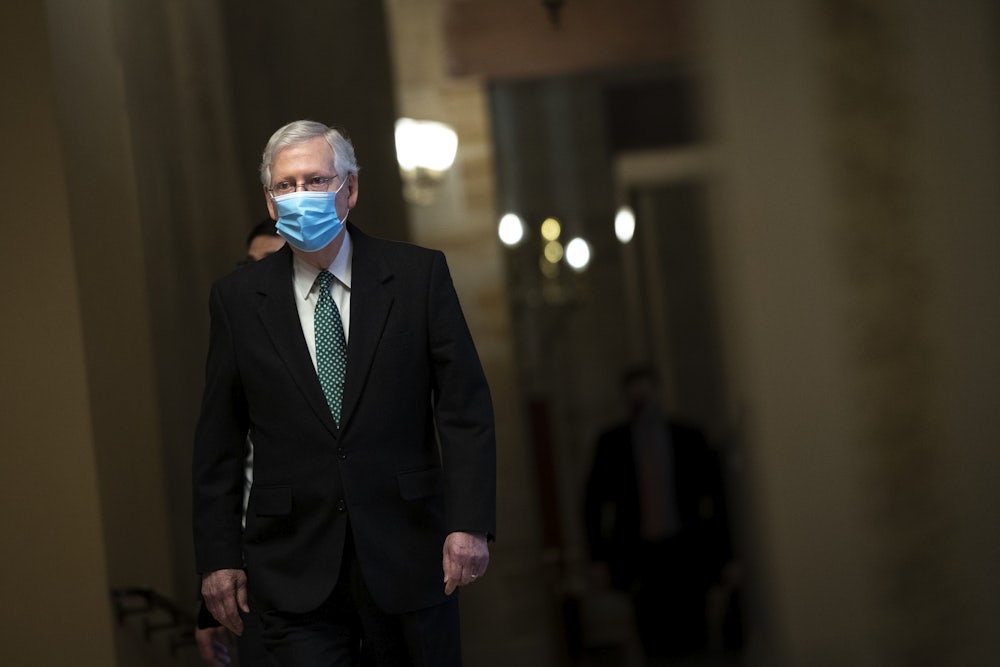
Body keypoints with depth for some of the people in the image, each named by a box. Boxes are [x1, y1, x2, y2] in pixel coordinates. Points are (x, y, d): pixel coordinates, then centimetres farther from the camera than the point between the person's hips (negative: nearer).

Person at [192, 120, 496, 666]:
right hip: (294, 577, 0)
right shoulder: (237, 298, 4)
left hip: (408, 556, 0)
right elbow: (219, 439, 6)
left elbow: (465, 407, 0)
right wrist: (218, 556, 2)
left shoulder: (419, 274, 2)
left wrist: (469, 522, -9)